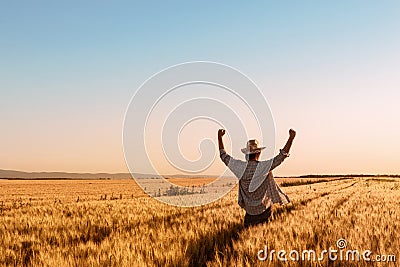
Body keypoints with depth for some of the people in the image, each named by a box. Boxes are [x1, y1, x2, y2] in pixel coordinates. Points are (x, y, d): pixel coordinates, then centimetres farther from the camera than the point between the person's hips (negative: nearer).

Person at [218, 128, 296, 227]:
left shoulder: (240, 167, -12)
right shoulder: (263, 167, -21)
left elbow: (224, 156, 1)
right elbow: (282, 156, -21)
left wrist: (219, 137, 8)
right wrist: (291, 138, -19)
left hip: (249, 209, 3)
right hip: (263, 208, -3)